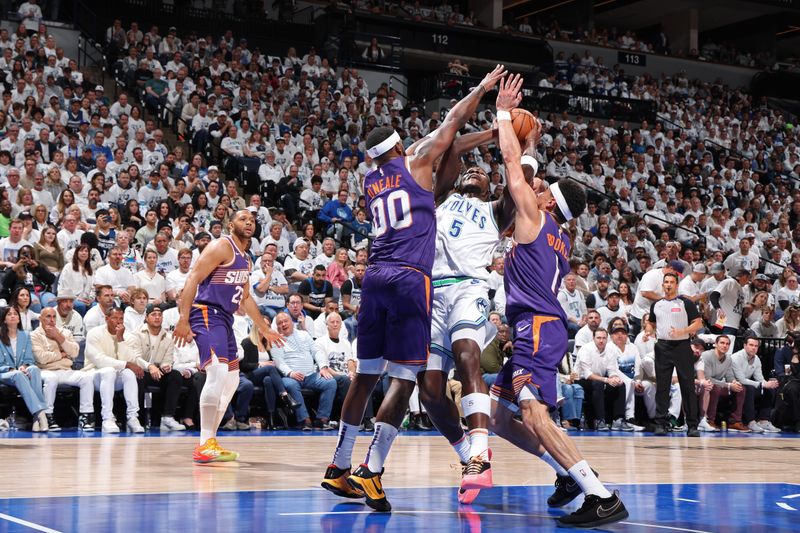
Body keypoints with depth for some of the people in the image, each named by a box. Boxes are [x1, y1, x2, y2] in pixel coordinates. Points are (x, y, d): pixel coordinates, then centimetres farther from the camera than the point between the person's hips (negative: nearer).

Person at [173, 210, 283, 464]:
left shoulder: (245, 259, 20)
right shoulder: (222, 247, -8)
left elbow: (246, 298, 32)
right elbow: (193, 279, -16)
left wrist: (265, 329, 35)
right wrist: (183, 320, -24)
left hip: (224, 319, 10)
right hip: (206, 313, -10)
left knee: (231, 380, 13)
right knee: (217, 373, -23)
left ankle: (210, 441, 20)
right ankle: (205, 446, -23)